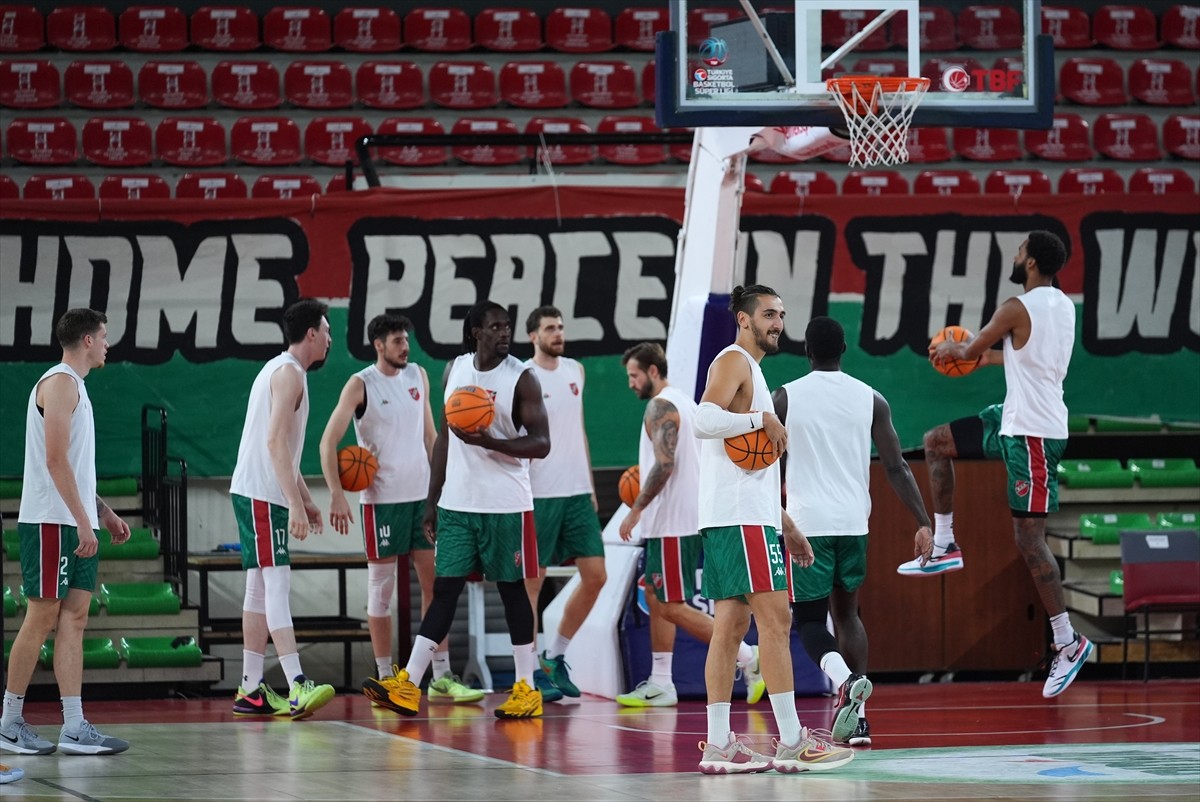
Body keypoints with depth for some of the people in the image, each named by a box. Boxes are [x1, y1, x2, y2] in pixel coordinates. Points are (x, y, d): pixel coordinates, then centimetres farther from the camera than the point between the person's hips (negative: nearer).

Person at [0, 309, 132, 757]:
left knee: (73, 619, 3)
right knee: (42, 618, -5)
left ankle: (74, 728, -1)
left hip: (76, 523, 9)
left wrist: (103, 513, 22)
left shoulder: (74, 386, 20)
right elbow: (56, 460, -19)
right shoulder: (60, 383, -11)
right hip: (52, 522, -9)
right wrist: (83, 520, -21)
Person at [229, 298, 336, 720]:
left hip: (260, 495, 11)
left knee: (261, 588, 11)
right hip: (261, 495, -11)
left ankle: (251, 689, 13)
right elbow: (275, 441, -22)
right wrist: (295, 504, -25)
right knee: (277, 584, -17)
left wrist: (305, 499, 26)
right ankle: (297, 686, -26)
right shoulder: (289, 373, -12)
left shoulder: (281, 370, 20)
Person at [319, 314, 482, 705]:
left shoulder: (418, 376, 8)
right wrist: (337, 495, -20)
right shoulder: (361, 385, -8)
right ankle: (385, 679, 6)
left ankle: (442, 676, 7)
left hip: (422, 495, 5)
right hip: (381, 498, -5)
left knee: (435, 582, 3)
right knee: (381, 588, 1)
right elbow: (328, 442, -11)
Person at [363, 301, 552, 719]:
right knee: (444, 589, 2)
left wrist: (489, 442, -25)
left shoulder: (521, 378, -7)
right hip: (457, 503, 4)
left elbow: (541, 444, -11)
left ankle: (526, 690, 10)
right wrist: (432, 501, 13)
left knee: (513, 590, 2)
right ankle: (408, 686, -2)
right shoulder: (454, 371, 8)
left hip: (506, 506, -4)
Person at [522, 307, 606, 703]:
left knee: (595, 577, 3)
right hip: (538, 495, -6)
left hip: (577, 492, 6)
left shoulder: (575, 371, 12)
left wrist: (590, 486, 17)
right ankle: (531, 672, 6)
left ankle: (554, 658, 17)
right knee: (532, 581, -1)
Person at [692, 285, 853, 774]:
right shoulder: (734, 361, -6)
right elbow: (704, 420, -25)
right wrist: (763, 419, -18)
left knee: (731, 625, 6)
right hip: (739, 517, -10)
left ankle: (719, 746, 4)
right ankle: (791, 742, -15)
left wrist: (787, 527, 26)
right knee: (775, 619, -12)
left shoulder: (752, 370, 25)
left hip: (752, 515, 10)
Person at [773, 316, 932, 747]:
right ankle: (858, 718, 9)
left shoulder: (785, 397, -2)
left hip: (807, 522, -3)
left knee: (809, 619, 5)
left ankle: (845, 680, -26)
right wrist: (923, 523, -2)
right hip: (854, 522, 3)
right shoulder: (870, 399, 3)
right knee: (846, 612, 18)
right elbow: (896, 467, -2)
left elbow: (773, 470, 2)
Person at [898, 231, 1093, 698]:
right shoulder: (1063, 306, 10)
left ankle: (1068, 642, -6)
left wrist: (952, 350, 22)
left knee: (1029, 539, -8)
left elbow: (971, 350, -1)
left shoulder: (1017, 309, -16)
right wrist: (995, 358, 38)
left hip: (1033, 432, -10)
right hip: (1016, 418, 10)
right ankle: (943, 547, 20)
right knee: (936, 442, 18)